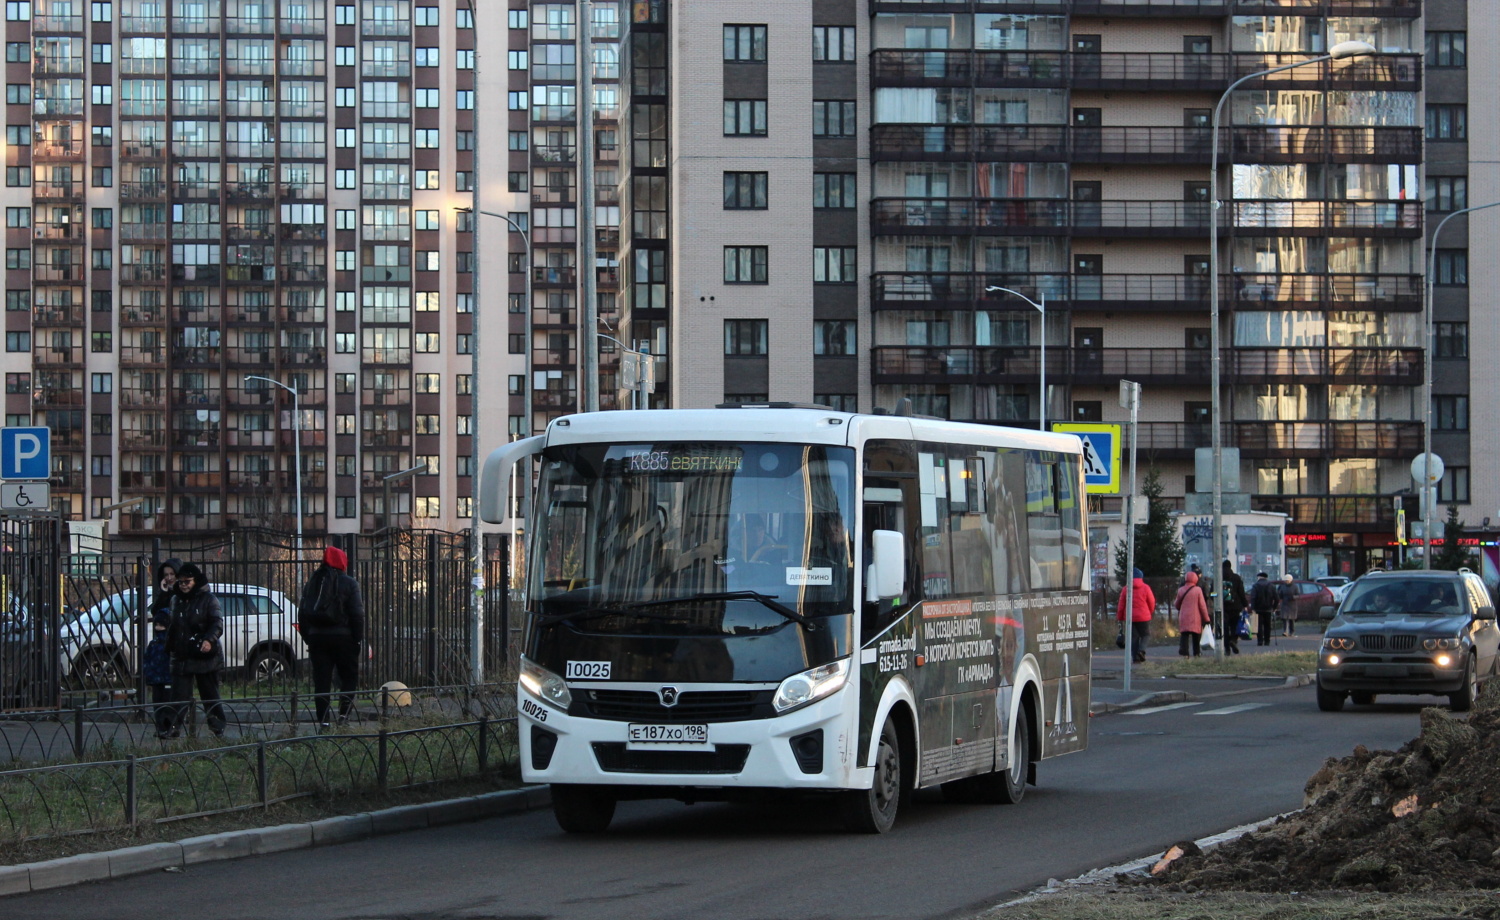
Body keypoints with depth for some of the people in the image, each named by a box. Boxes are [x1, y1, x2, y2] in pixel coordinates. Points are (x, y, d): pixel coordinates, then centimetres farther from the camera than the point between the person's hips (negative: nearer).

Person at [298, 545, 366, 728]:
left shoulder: (311, 584, 12)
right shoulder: (348, 583, -4)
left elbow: (302, 614, 13)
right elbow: (357, 614, -8)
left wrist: (307, 638, 16)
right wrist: (358, 638, -3)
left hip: (317, 637, 4)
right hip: (342, 637, -4)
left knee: (321, 680, 4)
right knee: (349, 677, 7)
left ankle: (323, 719, 0)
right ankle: (344, 711, -8)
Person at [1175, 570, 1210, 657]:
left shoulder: (1180, 590, 0)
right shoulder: (1198, 590, -8)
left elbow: (1177, 605, 12)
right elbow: (1202, 605, -6)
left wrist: (1174, 603, 37)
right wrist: (1206, 618, 1)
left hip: (1184, 617, 1)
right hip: (1195, 617, -1)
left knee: (1184, 635, 1)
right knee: (1196, 636, 11)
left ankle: (1184, 652, -12)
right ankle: (1196, 653, 14)